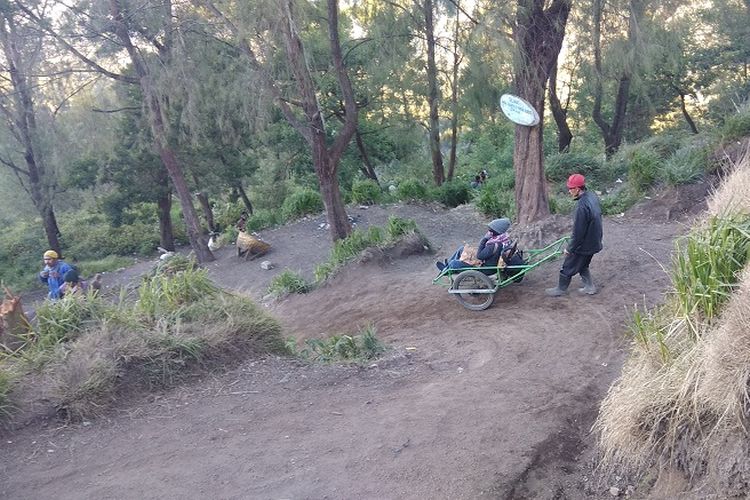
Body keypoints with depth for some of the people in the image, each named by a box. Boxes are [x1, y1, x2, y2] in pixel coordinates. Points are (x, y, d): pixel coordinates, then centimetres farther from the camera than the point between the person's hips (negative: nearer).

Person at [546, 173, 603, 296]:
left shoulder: (582, 206, -32)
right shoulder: (592, 196, -2)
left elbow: (578, 232, -27)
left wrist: (570, 248, -14)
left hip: (584, 244, -8)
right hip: (593, 242, 8)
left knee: (568, 267, 11)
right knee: (583, 265, 28)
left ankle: (560, 289, 28)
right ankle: (590, 287, 36)